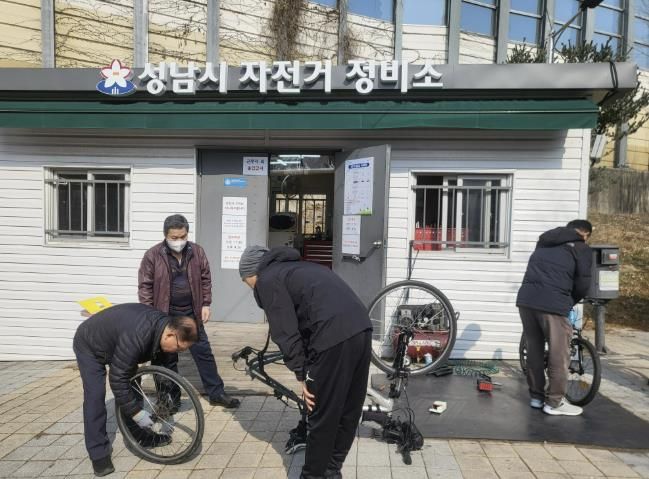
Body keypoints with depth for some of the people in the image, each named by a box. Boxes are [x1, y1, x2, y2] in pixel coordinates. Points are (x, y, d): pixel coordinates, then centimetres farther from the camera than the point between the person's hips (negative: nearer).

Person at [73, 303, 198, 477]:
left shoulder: (163, 325, -19)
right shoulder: (136, 336, -44)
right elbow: (117, 379, -37)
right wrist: (136, 412, -30)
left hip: (113, 343, 7)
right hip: (89, 345, -7)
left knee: (133, 385, 5)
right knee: (95, 396, -13)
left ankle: (138, 434, 17)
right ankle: (98, 454, -3)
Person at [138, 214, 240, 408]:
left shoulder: (197, 252, -1)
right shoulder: (153, 255, -9)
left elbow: (205, 279, 6)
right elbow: (145, 286, -7)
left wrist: (206, 304, 1)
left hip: (191, 312, 2)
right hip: (165, 314, -2)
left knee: (203, 352, 6)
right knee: (167, 357, 10)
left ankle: (216, 393, 16)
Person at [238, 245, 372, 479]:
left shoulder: (268, 281, 6)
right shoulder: (299, 268, 31)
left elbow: (286, 333, -2)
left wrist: (302, 376, 5)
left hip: (334, 337, -9)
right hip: (361, 328, 9)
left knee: (322, 416, 8)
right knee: (349, 411, 20)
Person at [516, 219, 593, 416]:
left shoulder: (546, 239, 25)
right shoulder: (582, 248, 8)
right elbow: (583, 284, 2)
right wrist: (571, 302, 21)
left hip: (526, 298, 6)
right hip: (553, 303, -6)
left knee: (534, 349, 16)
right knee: (559, 354, 7)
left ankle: (536, 396, 25)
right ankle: (554, 402, 15)